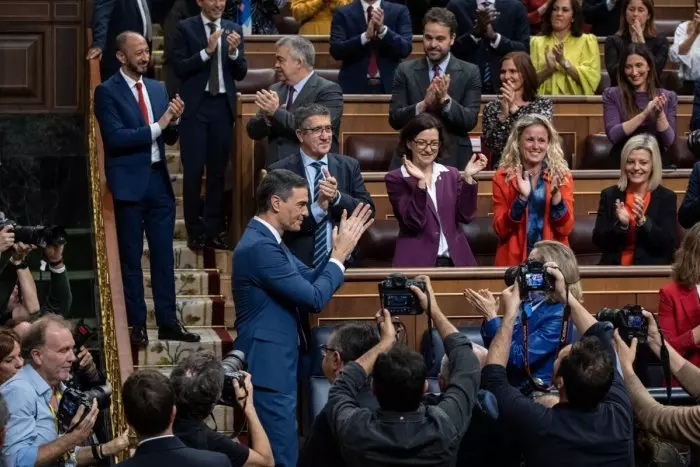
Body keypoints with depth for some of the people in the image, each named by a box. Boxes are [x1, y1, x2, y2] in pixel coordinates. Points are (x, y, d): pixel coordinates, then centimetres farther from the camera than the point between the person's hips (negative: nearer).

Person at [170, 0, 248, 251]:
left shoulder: (233, 29, 7)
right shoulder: (186, 28, -2)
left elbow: (240, 73, 5)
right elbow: (179, 67, -10)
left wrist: (233, 52, -14)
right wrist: (207, 51, -20)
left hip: (222, 106, 3)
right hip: (195, 106, -3)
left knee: (218, 171, 7)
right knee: (193, 171, -3)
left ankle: (213, 230, 13)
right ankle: (195, 231, 6)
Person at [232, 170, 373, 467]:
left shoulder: (267, 240, 12)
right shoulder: (259, 246, -21)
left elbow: (310, 280, 16)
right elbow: (315, 298, -21)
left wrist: (342, 248, 6)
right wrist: (339, 254, -10)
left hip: (275, 364, 11)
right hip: (269, 366, -11)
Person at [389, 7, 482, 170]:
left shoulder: (469, 73, 2)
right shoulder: (405, 70, 5)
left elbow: (471, 121, -6)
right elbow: (394, 119, -2)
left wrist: (446, 99, -21)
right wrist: (424, 104, -19)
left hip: (453, 160, 0)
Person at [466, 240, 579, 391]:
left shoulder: (558, 316, -14)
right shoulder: (528, 302, 8)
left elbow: (518, 358, -21)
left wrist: (491, 317, -18)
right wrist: (489, 314, -4)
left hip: (528, 390, -7)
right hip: (504, 379, 7)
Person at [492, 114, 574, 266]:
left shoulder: (562, 176, 6)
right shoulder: (502, 177, 4)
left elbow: (565, 229, 0)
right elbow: (500, 230, -2)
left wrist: (556, 194, -13)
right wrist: (522, 197, -14)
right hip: (514, 260, -1)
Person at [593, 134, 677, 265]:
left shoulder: (667, 197, 3)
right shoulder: (609, 195, 7)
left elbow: (669, 245, -3)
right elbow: (598, 241, 3)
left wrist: (643, 221, -15)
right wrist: (621, 225, -13)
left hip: (652, 269, -1)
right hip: (614, 268, 1)